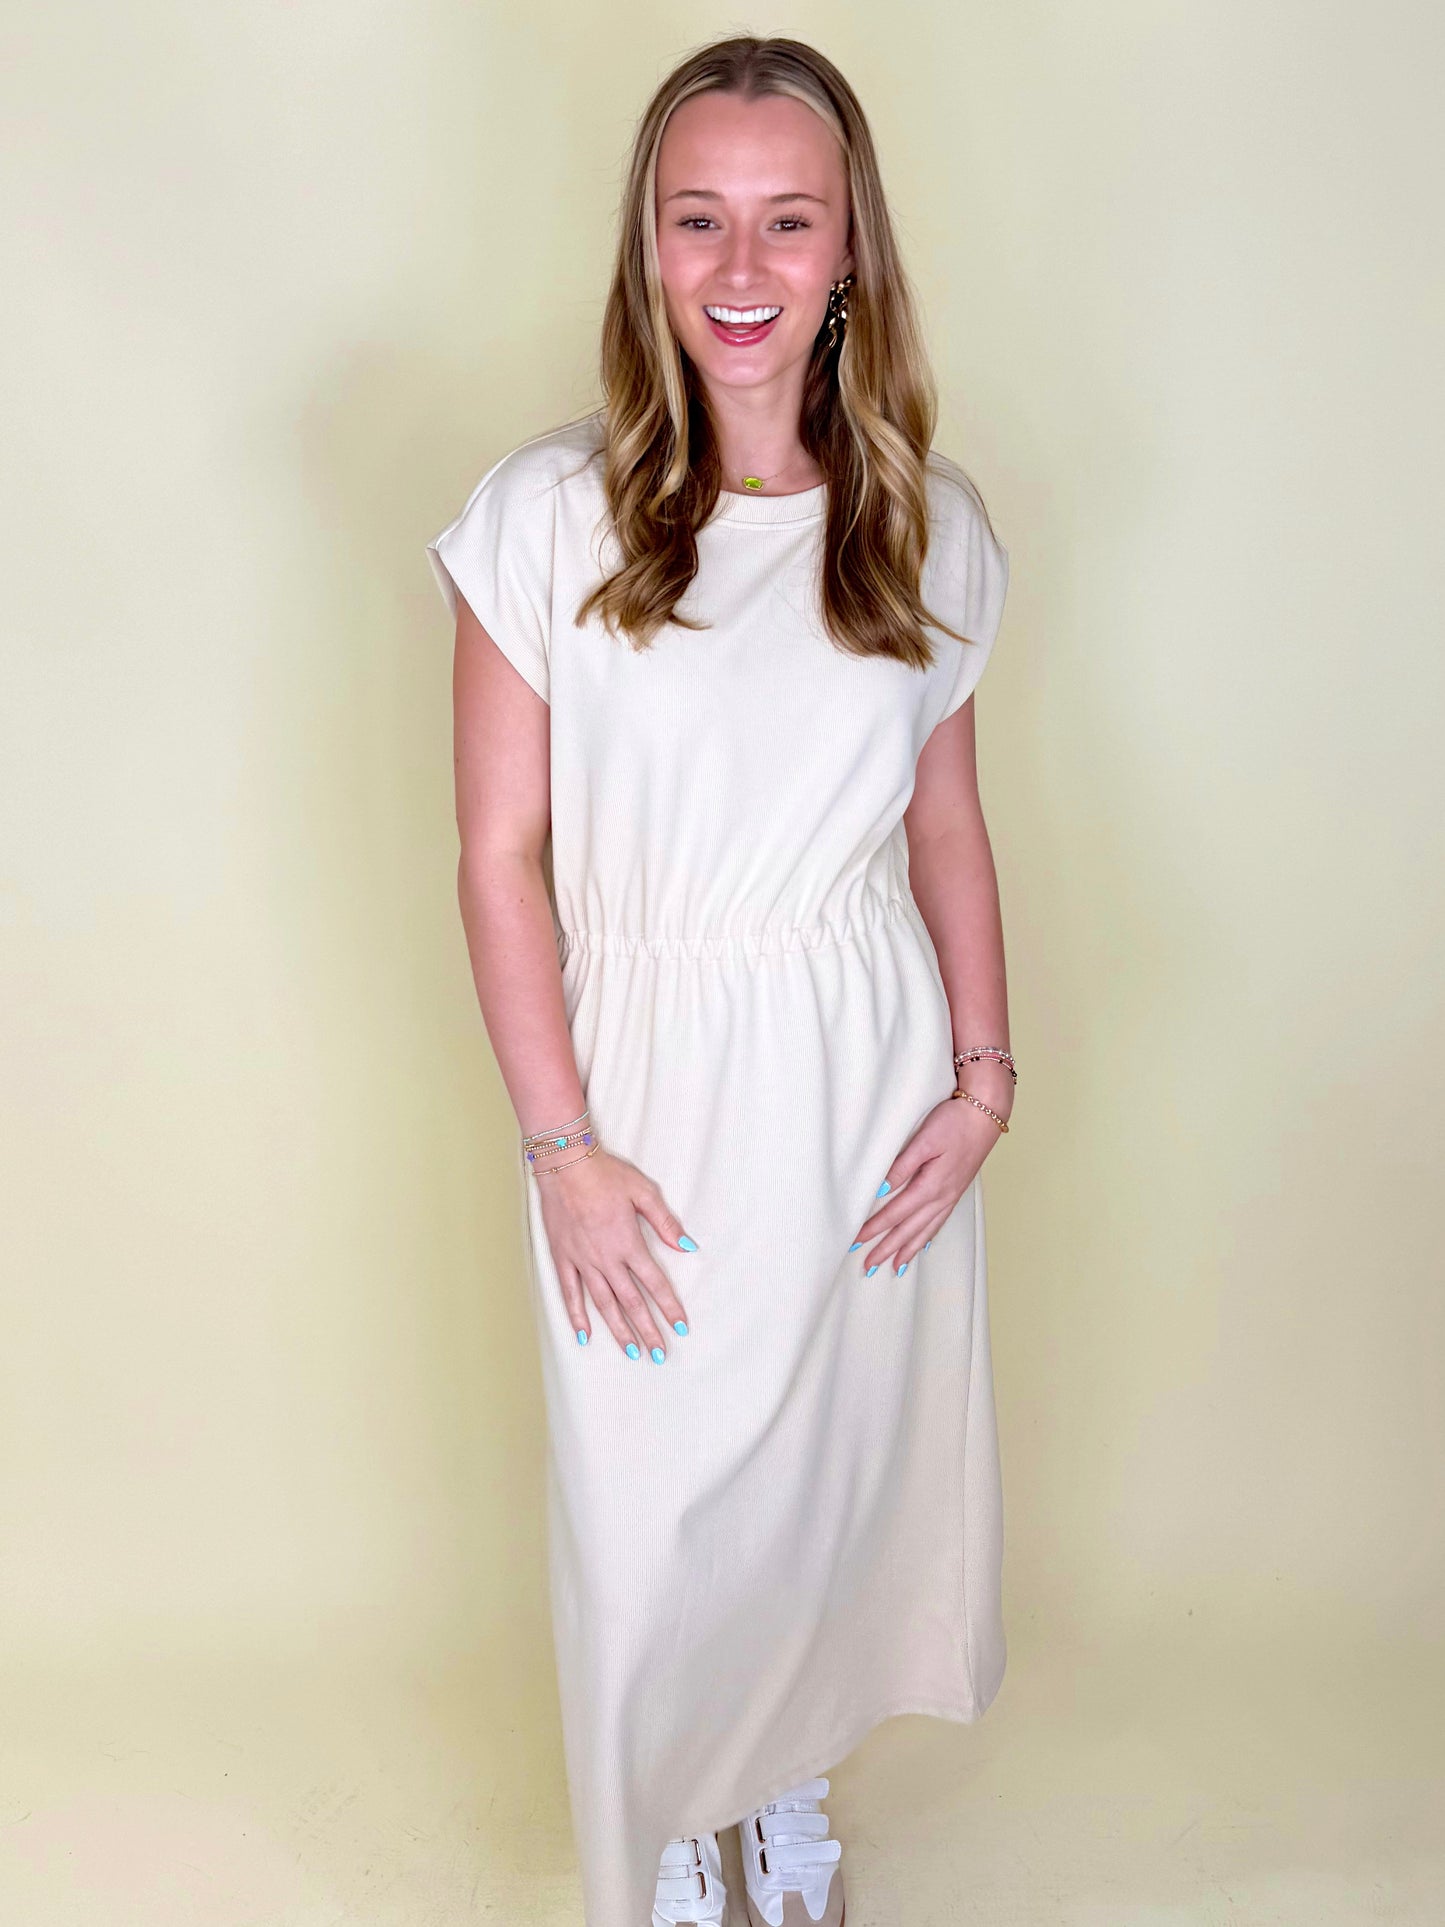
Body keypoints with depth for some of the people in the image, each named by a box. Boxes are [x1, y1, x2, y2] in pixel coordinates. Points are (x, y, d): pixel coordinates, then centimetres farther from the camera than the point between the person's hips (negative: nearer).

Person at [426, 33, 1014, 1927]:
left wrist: (984, 1073, -2)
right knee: (653, 1517, 11)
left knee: (841, 1473, 17)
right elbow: (502, 853, -7)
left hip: (871, 1090, 3)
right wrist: (563, 1148, -11)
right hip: (651, 1087, -2)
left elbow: (948, 821, 8)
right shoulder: (547, 516, -9)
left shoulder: (931, 524, 0)